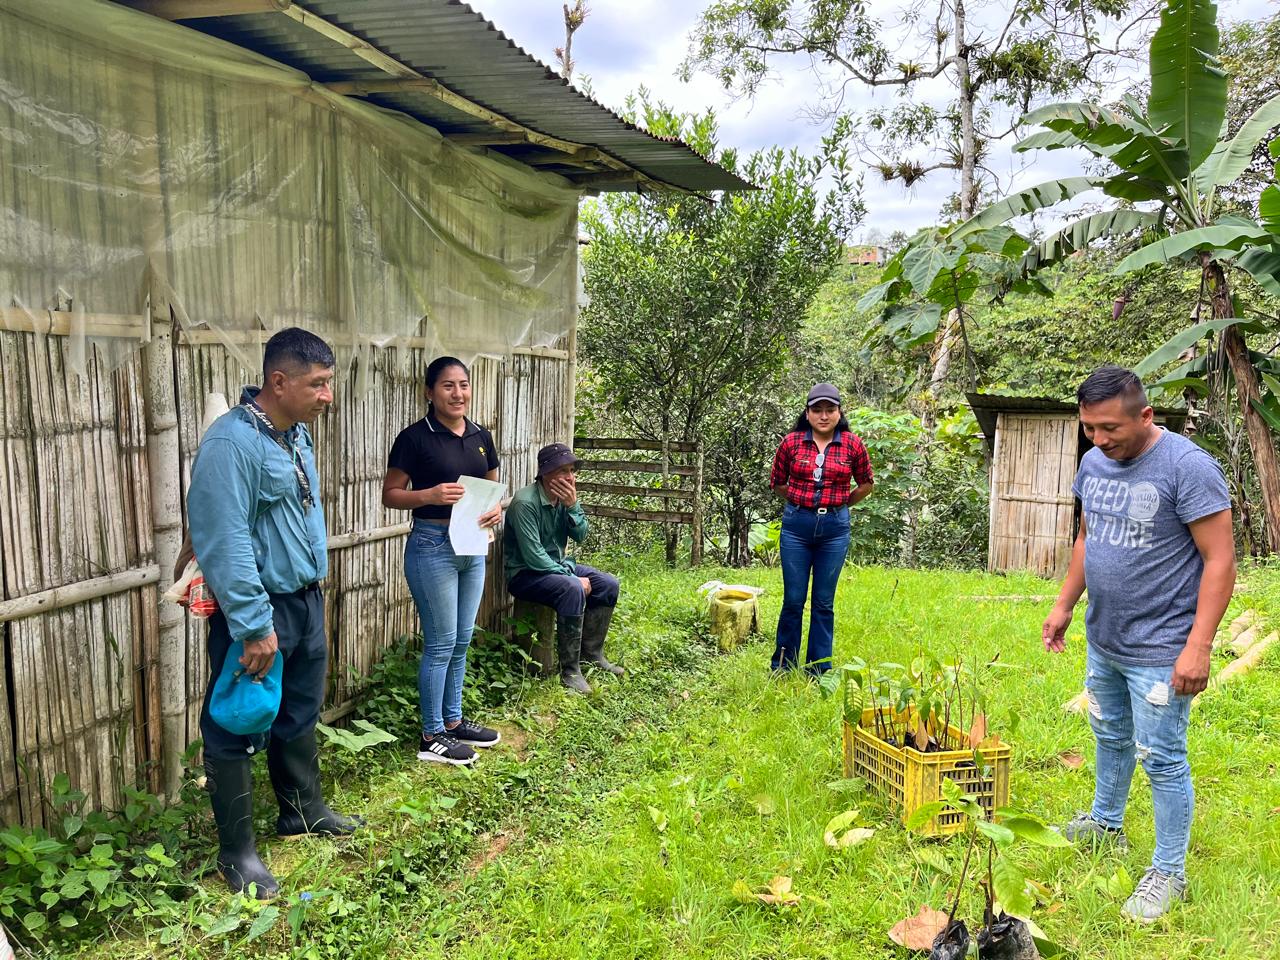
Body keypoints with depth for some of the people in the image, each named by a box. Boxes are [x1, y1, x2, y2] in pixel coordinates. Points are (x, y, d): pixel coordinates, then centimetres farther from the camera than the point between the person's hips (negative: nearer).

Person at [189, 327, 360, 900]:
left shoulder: (298, 434, 6)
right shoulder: (231, 442, -22)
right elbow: (225, 543, -25)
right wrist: (255, 627, -24)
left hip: (305, 599, 9)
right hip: (257, 609, -9)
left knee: (300, 716, 22)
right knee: (239, 730, 5)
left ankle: (303, 810, 39)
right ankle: (237, 852, 19)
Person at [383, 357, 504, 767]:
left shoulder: (481, 437, 7)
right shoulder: (415, 437, -10)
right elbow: (390, 494, -8)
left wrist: (497, 509, -5)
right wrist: (430, 495, -25)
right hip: (433, 546, -6)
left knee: (462, 641, 15)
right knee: (441, 643, 0)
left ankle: (453, 721, 30)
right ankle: (431, 737, 13)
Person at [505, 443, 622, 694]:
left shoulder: (566, 496, 0)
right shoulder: (526, 502, -25)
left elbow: (580, 536, -2)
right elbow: (533, 557, -27)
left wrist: (572, 506, -19)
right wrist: (572, 576, -22)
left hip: (556, 565, 9)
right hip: (525, 574, -8)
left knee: (608, 584, -2)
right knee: (572, 589, -33)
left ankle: (591, 653, 10)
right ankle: (570, 670, -24)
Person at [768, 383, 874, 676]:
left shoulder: (853, 444, -1)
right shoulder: (791, 442, -2)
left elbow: (866, 484, 13)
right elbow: (777, 483, 13)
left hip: (834, 528, 0)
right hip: (796, 526, 0)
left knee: (824, 603, 7)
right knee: (793, 600, 5)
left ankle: (819, 669, 19)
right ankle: (782, 667, 18)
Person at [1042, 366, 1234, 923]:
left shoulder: (1188, 468, -20)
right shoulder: (1093, 463, 2)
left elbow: (1220, 560, -19)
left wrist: (1198, 646, -22)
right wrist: (1063, 606, 14)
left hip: (1159, 652, -7)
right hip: (1103, 642, 7)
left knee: (1161, 760, 3)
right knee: (1110, 739, 23)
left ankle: (1168, 873, 20)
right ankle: (1105, 824, 43)